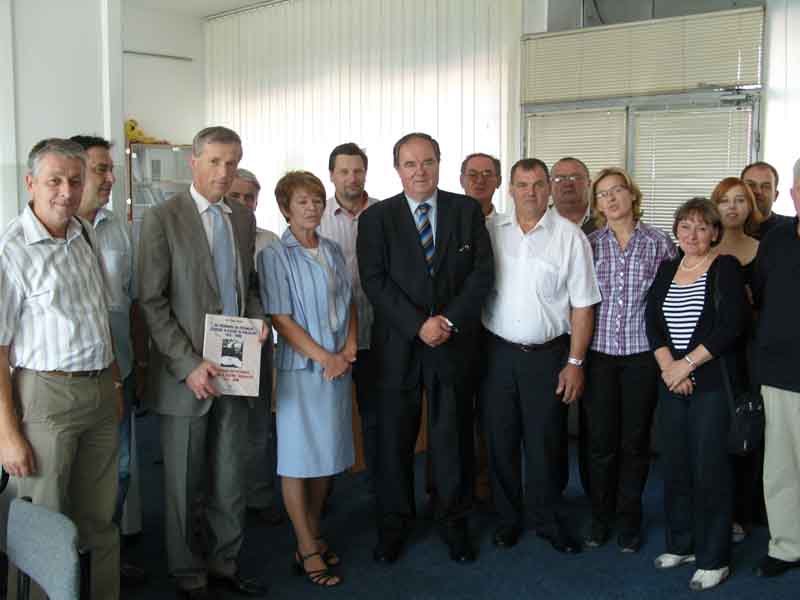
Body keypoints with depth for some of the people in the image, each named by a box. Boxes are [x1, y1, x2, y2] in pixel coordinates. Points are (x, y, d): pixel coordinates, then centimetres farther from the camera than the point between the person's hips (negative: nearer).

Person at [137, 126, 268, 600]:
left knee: (231, 477, 13)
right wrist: (188, 364, -16)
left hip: (235, 369, 5)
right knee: (185, 484, 8)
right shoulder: (163, 218, -8)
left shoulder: (244, 218, 9)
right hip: (187, 372, -5)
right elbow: (152, 301, -10)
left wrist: (258, 319, -1)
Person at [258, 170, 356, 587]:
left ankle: (314, 533, 28)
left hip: (338, 366, 6)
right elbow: (280, 318, -12)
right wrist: (323, 357, -15)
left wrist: (350, 348, -2)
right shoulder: (275, 256, -8)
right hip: (300, 366, -6)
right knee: (299, 458, 2)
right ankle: (306, 549, 13)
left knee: (328, 454, 12)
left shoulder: (333, 251, 9)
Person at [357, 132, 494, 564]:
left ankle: (454, 523, 25)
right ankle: (393, 526, 23)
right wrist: (419, 325, -15)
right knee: (394, 440, 8)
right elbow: (374, 282, -6)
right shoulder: (376, 218, 1)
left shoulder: (467, 210, 5)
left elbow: (482, 272, 0)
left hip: (454, 343, 1)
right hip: (397, 346, 0)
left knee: (452, 438, 9)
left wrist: (450, 320, -12)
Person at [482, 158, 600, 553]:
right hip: (497, 353, 2)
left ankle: (549, 521, 25)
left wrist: (575, 362, -6)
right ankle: (508, 519, 27)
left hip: (547, 354, -2)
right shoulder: (491, 231, 3)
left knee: (545, 443, 6)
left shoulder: (570, 236, -2)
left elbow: (582, 305, -2)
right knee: (500, 440, 10)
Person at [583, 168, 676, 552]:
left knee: (635, 442, 8)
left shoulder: (659, 243, 1)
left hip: (642, 355, -1)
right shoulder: (588, 244, 4)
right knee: (599, 441, 5)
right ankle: (600, 518, 23)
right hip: (598, 354, 1)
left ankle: (629, 520, 24)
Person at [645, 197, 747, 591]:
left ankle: (713, 559, 10)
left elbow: (731, 326, -12)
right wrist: (669, 367, -9)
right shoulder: (666, 270, 13)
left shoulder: (726, 268, -3)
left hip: (713, 384, -5)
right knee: (675, 466, 10)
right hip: (672, 383, 5)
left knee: (710, 469, -2)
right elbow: (652, 322, 6)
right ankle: (681, 544, 26)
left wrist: (687, 364, -13)